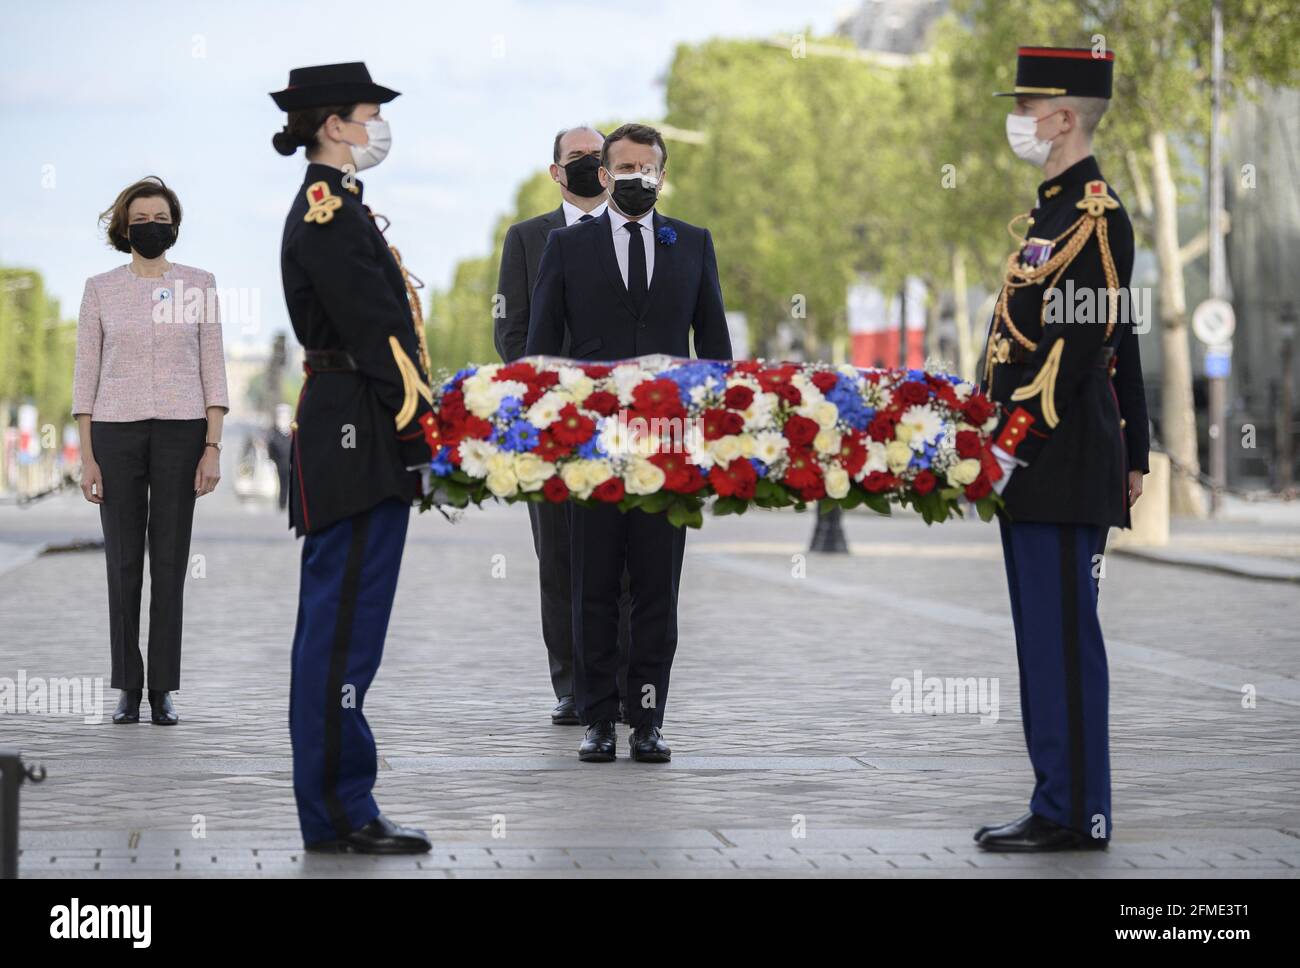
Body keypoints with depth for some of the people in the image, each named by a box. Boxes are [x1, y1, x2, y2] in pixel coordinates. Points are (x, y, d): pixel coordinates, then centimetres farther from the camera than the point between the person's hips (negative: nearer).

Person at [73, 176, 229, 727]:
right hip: (117, 432, 0)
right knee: (123, 561, 2)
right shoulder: (101, 290, 4)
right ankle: (127, 687, 8)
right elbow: (86, 376, 4)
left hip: (180, 432, 0)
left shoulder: (199, 284, 5)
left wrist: (213, 448, -5)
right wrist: (87, 456, -2)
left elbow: (212, 371, 3)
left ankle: (163, 690, 5)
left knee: (170, 561, 1)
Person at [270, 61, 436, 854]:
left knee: (335, 620, 12)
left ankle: (333, 805, 17)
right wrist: (415, 421, -16)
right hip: (360, 434, -11)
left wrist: (413, 420, 16)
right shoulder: (328, 209, -12)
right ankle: (341, 810, -4)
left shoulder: (330, 206, 20)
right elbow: (370, 326, -17)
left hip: (344, 436, 11)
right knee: (347, 618, -8)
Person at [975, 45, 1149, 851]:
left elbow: (1077, 346, -20)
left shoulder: (1093, 216, -13)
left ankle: (1073, 814, -2)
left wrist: (1010, 448, -21)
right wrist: (1133, 455, 24)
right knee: (1048, 636, 11)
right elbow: (1124, 345, 22)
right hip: (1041, 467, 10)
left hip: (1058, 463, -10)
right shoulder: (1060, 209, 18)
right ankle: (1067, 806, 17)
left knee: (1061, 636, -7)